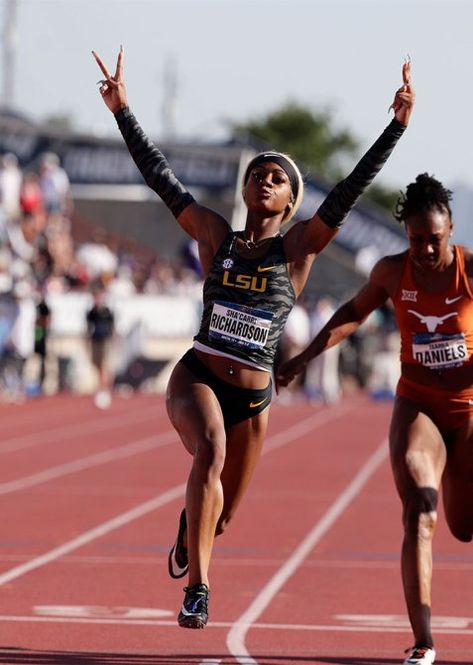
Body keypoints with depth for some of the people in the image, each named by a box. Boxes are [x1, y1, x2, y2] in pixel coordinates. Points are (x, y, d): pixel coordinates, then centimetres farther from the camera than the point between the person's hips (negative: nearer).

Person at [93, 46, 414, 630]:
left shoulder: (299, 247, 1)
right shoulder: (215, 236, 3)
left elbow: (352, 188, -5)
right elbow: (161, 178, 2)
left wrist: (397, 126, -11)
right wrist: (122, 111, 0)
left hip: (254, 397, 2)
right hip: (196, 378, -2)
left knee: (220, 517, 12)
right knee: (210, 449, -34)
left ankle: (189, 521, 53)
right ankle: (197, 588, -34)